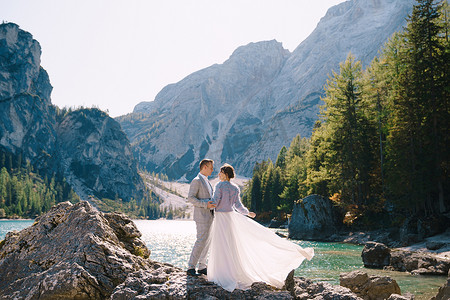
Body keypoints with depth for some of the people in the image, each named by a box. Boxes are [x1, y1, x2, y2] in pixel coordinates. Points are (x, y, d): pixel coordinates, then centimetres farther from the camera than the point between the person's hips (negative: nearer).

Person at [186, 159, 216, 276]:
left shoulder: (206, 181, 18)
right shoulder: (196, 180, -12)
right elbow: (190, 198, -19)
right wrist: (205, 204, -25)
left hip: (209, 216, 9)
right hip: (202, 216, -9)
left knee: (206, 242, 10)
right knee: (201, 241, -9)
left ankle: (202, 267, 15)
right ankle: (191, 267, -3)